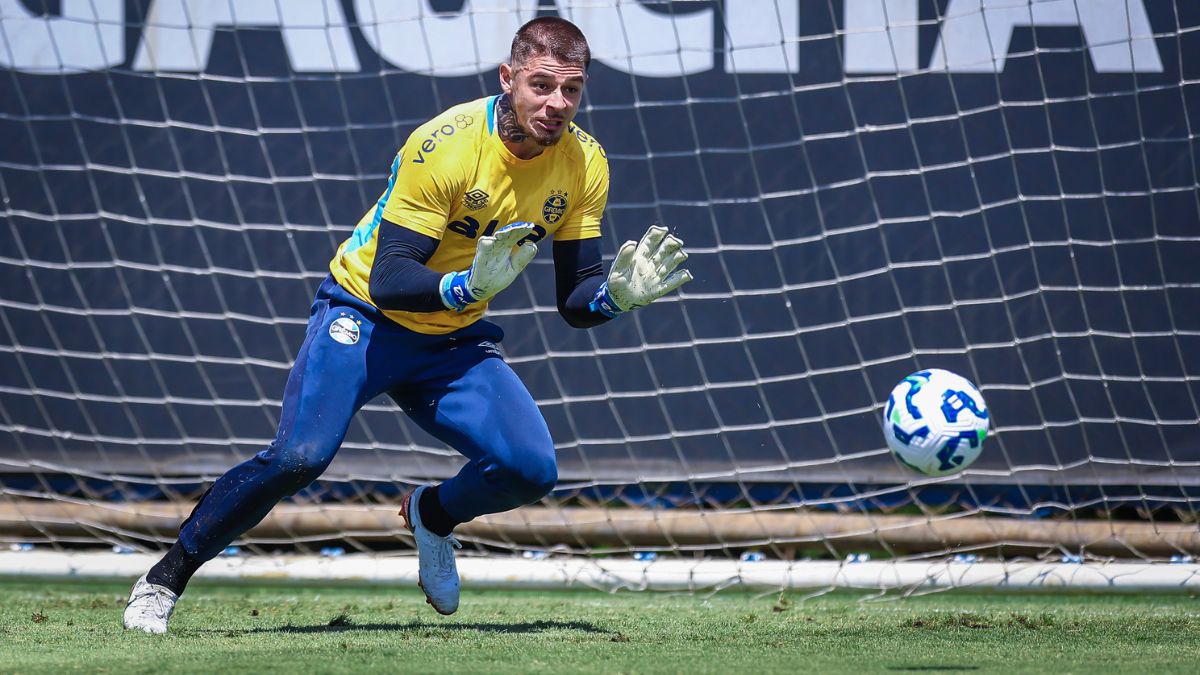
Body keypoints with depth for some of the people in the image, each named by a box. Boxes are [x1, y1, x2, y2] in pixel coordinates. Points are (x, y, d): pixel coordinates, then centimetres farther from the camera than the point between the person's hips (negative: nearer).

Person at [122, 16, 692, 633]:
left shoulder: (584, 164, -8)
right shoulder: (445, 144, -25)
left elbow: (574, 302, -2)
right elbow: (388, 279, -28)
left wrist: (617, 293, -24)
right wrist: (469, 287, -46)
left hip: (455, 344, 5)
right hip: (364, 316, -5)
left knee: (532, 470, -17)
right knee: (300, 455, -26)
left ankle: (432, 514, 18)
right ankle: (164, 580, -9)